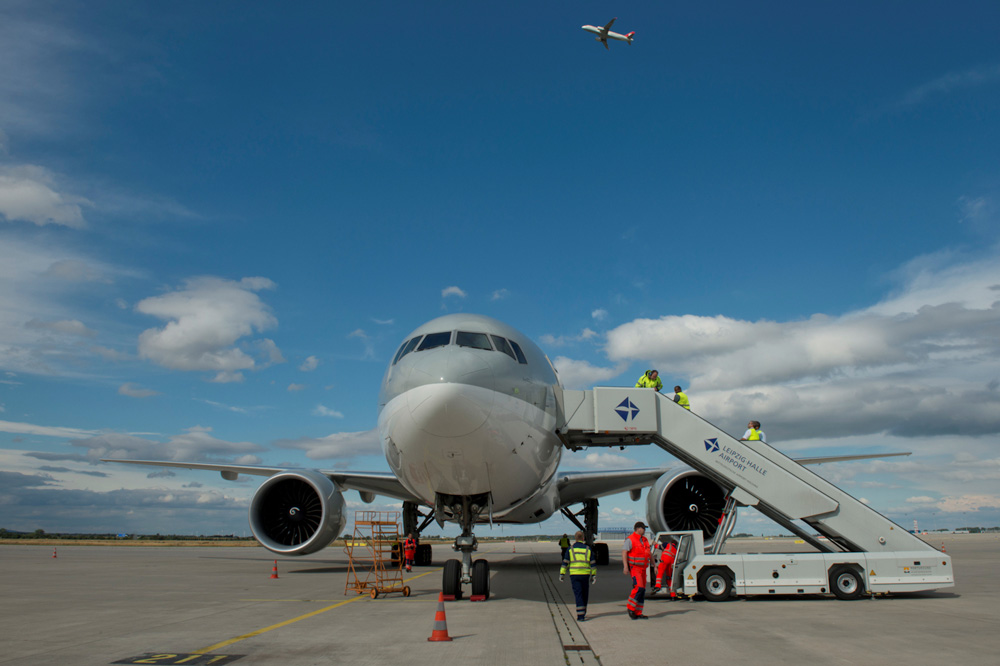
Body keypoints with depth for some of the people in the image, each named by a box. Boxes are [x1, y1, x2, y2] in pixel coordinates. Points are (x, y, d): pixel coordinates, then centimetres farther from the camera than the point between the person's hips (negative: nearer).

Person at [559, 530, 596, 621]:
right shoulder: (588, 549, 5)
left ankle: (580, 615, -10)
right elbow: (593, 564, 4)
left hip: (574, 574, -1)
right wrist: (594, 575, 8)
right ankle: (583, 613, 29)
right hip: (585, 574, 1)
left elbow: (565, 562, -1)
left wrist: (562, 574, 2)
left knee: (578, 594, -2)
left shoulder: (570, 549, 2)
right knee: (585, 594, 17)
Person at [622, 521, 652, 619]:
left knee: (642, 590, 5)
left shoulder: (645, 540, 15)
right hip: (634, 567, -8)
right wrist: (625, 566, -26)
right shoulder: (630, 540, -10)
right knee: (639, 587, -19)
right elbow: (624, 552, -17)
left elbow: (649, 554, 24)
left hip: (642, 568, 8)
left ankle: (638, 613, 11)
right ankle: (630, 607, -4)